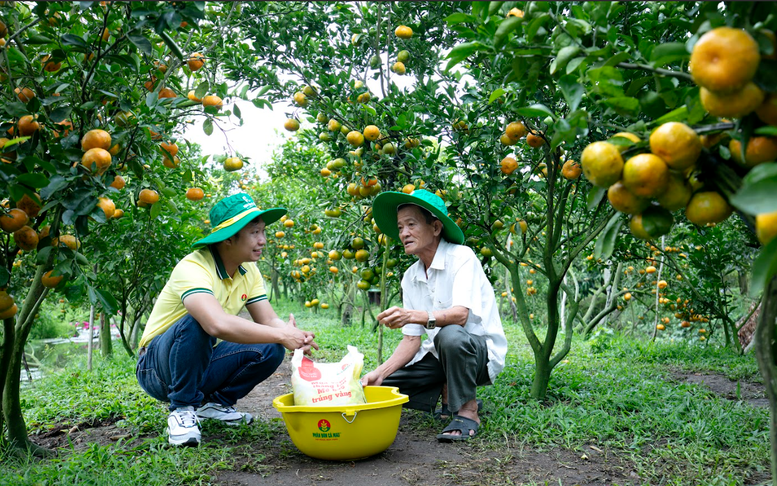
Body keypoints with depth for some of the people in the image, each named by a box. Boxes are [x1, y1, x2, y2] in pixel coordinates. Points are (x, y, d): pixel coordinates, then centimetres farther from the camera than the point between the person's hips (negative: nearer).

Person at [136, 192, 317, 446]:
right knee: (198, 323, -36)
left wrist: (297, 338, -29)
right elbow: (218, 324, -46)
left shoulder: (249, 272, -2)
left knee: (271, 350, -14)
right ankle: (182, 409, -17)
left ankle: (215, 403, 7)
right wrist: (282, 335, -39)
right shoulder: (194, 268, -28)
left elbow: (269, 320, -6)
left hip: (202, 363, 7)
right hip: (157, 367, -7)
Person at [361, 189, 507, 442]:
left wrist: (413, 316, -47)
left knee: (450, 335, -40)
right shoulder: (410, 277, 4)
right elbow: (412, 339, 1)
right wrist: (380, 372, -14)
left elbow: (460, 315, -30)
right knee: (374, 385, -7)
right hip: (439, 355, 7)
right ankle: (448, 393, 11)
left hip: (480, 352, -7)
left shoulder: (461, 257, -15)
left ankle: (467, 410, -15)